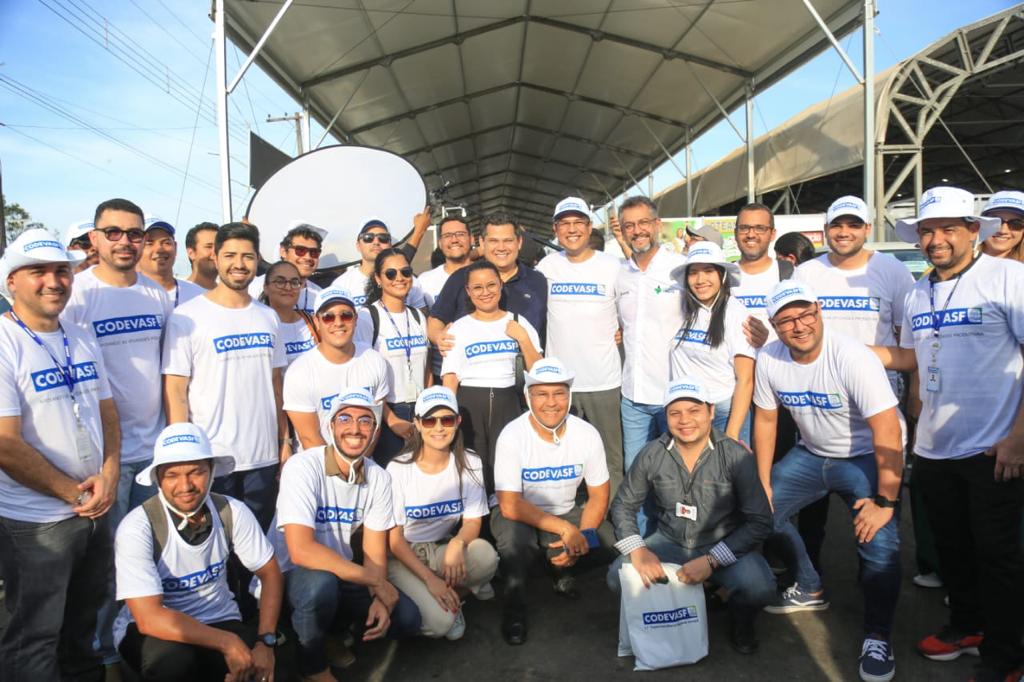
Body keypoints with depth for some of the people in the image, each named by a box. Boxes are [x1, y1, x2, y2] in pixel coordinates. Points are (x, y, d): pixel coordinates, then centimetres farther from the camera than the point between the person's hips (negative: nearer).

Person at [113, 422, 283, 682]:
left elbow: (270, 573, -2)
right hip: (160, 631, -2)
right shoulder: (137, 527, -22)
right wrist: (227, 642, -27)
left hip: (218, 621, 2)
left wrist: (266, 641, -15)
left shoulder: (232, 511, -12)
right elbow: (150, 618, -26)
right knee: (174, 657, -35)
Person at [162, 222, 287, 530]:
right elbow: (175, 393, -8)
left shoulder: (268, 317, 9)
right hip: (211, 462, -4)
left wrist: (284, 442, 8)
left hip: (264, 458, 4)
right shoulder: (187, 317, -6)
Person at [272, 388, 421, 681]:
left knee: (407, 618, -10)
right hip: (291, 575, -5)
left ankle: (335, 634, 15)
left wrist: (380, 599, -22)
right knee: (321, 583, -37)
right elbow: (301, 551, -32)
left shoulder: (379, 478, -5)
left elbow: (375, 552, -1)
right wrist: (376, 581, -27)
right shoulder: (303, 467, -23)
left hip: (342, 574, 5)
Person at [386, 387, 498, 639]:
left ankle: (451, 597, -1)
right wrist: (430, 579, -21)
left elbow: (473, 522, -4)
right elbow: (394, 538, -11)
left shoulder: (469, 463, -5)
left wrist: (458, 543, -29)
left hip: (442, 551, 4)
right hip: (403, 556, -3)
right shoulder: (398, 469, -14)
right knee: (439, 622, -28)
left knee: (485, 555, -30)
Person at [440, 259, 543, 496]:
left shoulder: (518, 323, 8)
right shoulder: (459, 328, 5)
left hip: (507, 403, 1)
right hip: (470, 405, -1)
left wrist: (523, 338, -7)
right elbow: (450, 379, 1)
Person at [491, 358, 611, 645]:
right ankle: (514, 606, -10)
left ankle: (560, 568, 11)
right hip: (518, 516, -4)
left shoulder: (587, 434, -13)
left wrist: (581, 536, -22)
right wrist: (565, 530, -28)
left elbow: (599, 496, -5)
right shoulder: (512, 436, -22)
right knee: (512, 533, -37)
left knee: (612, 541, -22)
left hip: (566, 513, 4)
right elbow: (510, 506, -23)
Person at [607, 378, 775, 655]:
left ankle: (741, 619, 7)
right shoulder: (652, 455, -9)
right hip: (670, 543, 3)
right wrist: (638, 550, -17)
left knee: (760, 587, -31)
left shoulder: (735, 456, -17)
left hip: (722, 546, -2)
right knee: (618, 577, -21)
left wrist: (711, 560, -25)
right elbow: (623, 506, 1)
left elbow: (760, 522, -15)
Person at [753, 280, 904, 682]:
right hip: (811, 454, 6)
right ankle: (810, 590, 29)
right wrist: (763, 484, 1)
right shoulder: (769, 359, -11)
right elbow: (765, 420, 1)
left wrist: (885, 501, -29)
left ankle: (878, 637, 4)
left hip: (867, 458, -6)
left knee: (879, 545, -21)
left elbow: (888, 431, -29)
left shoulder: (852, 358, -28)